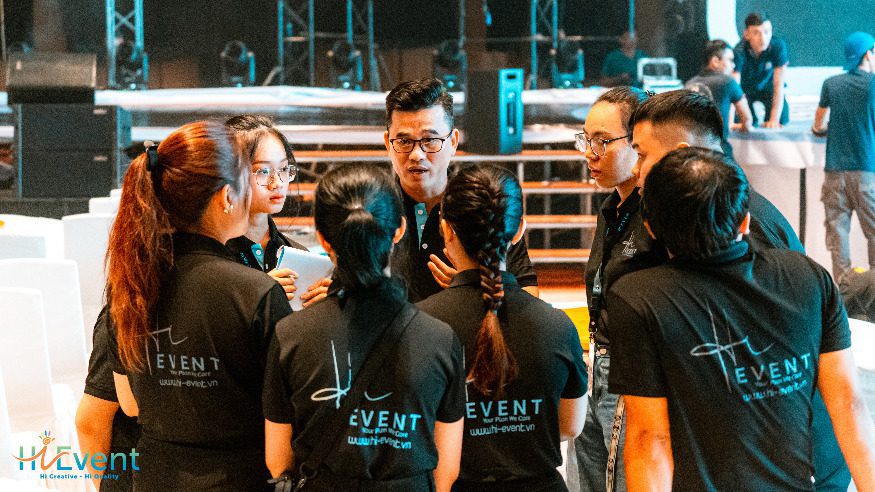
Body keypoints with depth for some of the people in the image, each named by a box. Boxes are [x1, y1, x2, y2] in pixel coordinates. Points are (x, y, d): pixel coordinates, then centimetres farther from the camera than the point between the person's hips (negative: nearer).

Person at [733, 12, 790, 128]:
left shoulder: (778, 46, -32)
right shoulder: (739, 52, -35)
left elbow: (778, 85, -30)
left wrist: (774, 119, -35)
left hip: (767, 85, 1)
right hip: (745, 87, -1)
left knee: (782, 120, -17)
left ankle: (768, 123, 19)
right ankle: (753, 122, 21)